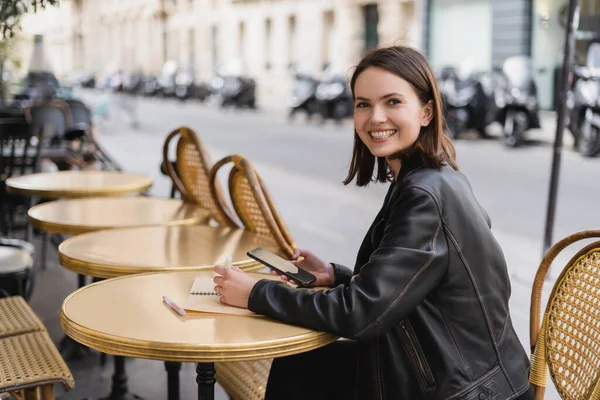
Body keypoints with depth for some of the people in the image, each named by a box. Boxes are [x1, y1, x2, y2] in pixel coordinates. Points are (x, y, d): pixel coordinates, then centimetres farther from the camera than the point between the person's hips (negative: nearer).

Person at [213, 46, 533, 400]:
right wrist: (334, 276, 1)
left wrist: (256, 294, -15)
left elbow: (361, 314, -24)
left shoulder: (427, 195, -24)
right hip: (443, 366, 8)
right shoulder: (430, 180, 4)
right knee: (294, 368, 12)